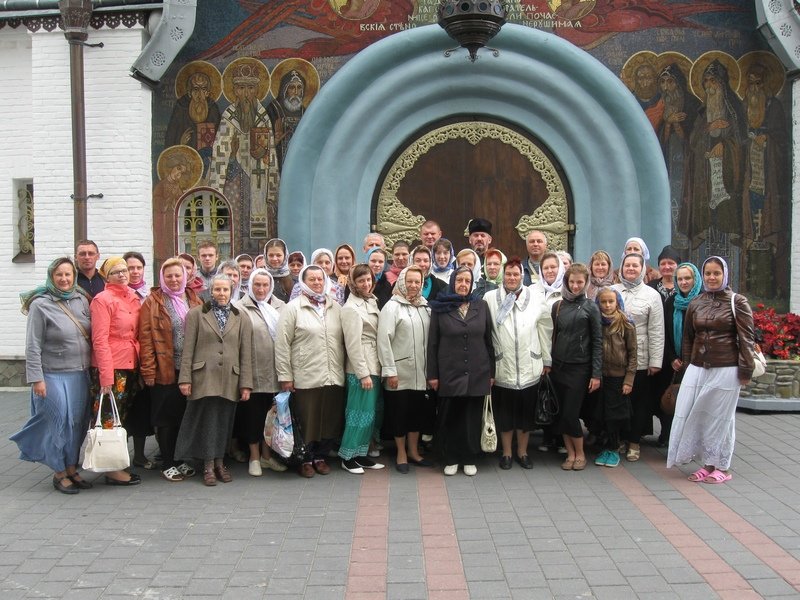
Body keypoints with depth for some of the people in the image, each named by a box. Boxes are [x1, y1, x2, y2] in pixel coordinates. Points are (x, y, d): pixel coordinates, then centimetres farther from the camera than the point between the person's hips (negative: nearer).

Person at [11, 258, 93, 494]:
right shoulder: (40, 305, -8)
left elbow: (91, 336, 10)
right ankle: (59, 474, 14)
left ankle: (71, 469, 24)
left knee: (78, 423, 9)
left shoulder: (82, 300, 6)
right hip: (53, 376, -5)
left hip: (80, 374, 5)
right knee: (59, 423, -2)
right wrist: (36, 378, -12)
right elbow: (33, 346, -9)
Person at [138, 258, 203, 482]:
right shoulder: (153, 302, -3)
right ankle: (168, 464, 14)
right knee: (166, 418, 4)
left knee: (185, 416, 11)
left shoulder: (194, 300, 10)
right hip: (164, 371, -4)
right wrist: (148, 369, -14)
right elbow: (145, 338, -8)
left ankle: (181, 460, 23)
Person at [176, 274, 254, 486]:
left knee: (224, 422, 7)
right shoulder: (196, 314, 5)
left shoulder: (241, 319, 10)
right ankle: (208, 466, 8)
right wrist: (185, 378, -6)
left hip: (230, 380, 2)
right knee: (207, 421, -1)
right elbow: (188, 349, 1)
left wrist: (246, 384, 2)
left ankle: (219, 463, 20)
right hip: (204, 378, -2)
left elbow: (246, 354, 7)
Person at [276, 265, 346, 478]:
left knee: (331, 420, 8)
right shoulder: (292, 308, -1)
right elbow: (282, 344, -4)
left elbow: (343, 341, 14)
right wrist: (285, 376, -7)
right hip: (305, 378, -4)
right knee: (306, 421, 5)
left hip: (334, 378, 4)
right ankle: (306, 459, 21)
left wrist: (344, 370, 9)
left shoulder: (336, 308, 11)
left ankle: (321, 456, 26)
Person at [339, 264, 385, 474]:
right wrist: (363, 373, -17)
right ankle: (347, 456, 7)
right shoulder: (351, 307, -11)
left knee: (370, 414, 11)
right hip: (361, 369, -8)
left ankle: (361, 454, 20)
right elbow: (353, 344, -15)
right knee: (360, 414, -4)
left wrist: (373, 371, 9)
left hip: (374, 367, 8)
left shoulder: (372, 302, 13)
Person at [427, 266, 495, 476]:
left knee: (473, 417, 6)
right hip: (449, 373, -1)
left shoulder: (481, 306, 7)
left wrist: (491, 372, 6)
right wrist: (432, 374, -2)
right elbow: (432, 343, 2)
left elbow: (488, 341, 9)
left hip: (477, 373, 1)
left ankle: (469, 459, 19)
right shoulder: (440, 308, 2)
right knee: (450, 417, 4)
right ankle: (451, 459, 18)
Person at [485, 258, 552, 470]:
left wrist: (546, 361, 8)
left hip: (529, 368, 1)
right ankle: (506, 452, 24)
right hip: (502, 367, -1)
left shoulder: (536, 300, 1)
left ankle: (522, 452, 27)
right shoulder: (490, 298, -4)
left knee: (526, 411, 11)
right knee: (504, 411, 9)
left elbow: (545, 332, 6)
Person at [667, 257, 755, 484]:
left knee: (720, 418, 5)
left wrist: (746, 370, -9)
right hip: (697, 369, 4)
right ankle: (707, 463, 17)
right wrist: (686, 363, 12)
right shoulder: (695, 304, 9)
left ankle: (721, 467, 18)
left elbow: (746, 338, -5)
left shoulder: (737, 302, -3)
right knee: (691, 414, 3)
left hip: (725, 370, -4)